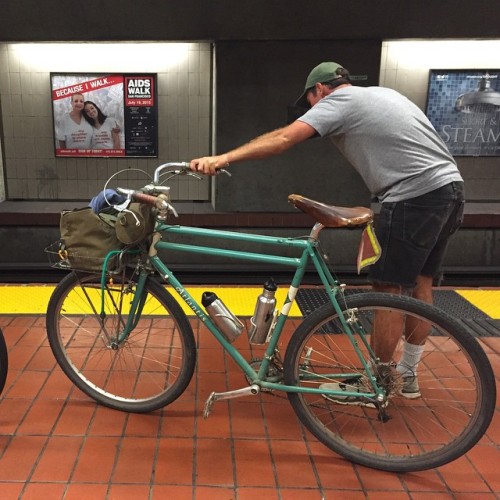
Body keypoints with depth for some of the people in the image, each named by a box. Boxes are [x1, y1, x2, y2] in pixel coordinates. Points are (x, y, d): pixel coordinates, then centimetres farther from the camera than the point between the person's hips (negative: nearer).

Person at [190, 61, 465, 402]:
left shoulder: (338, 101, -2)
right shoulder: (384, 93, 24)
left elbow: (283, 138, -14)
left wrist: (223, 159, -17)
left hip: (414, 197, -9)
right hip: (450, 187, 10)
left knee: (389, 290, -1)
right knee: (419, 284, 16)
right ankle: (408, 374, 28)